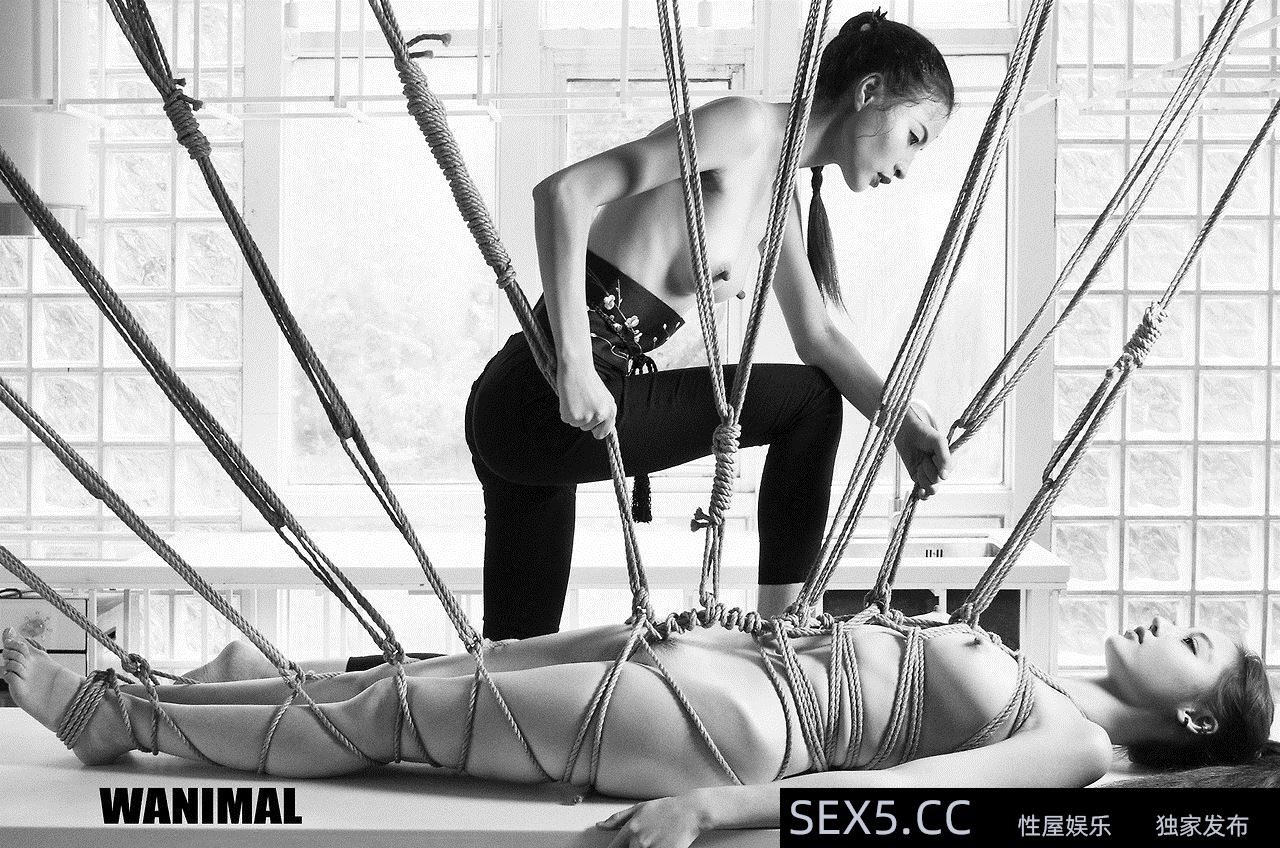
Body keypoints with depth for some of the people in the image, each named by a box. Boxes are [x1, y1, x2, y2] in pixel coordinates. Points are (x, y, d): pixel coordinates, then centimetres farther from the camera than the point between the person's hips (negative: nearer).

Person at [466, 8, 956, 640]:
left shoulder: (780, 196, 18)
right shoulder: (745, 125, -12)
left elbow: (816, 337, 20)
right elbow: (564, 190, -21)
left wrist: (902, 421, 4)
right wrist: (575, 367, -26)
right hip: (548, 401, -10)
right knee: (810, 401, -1)